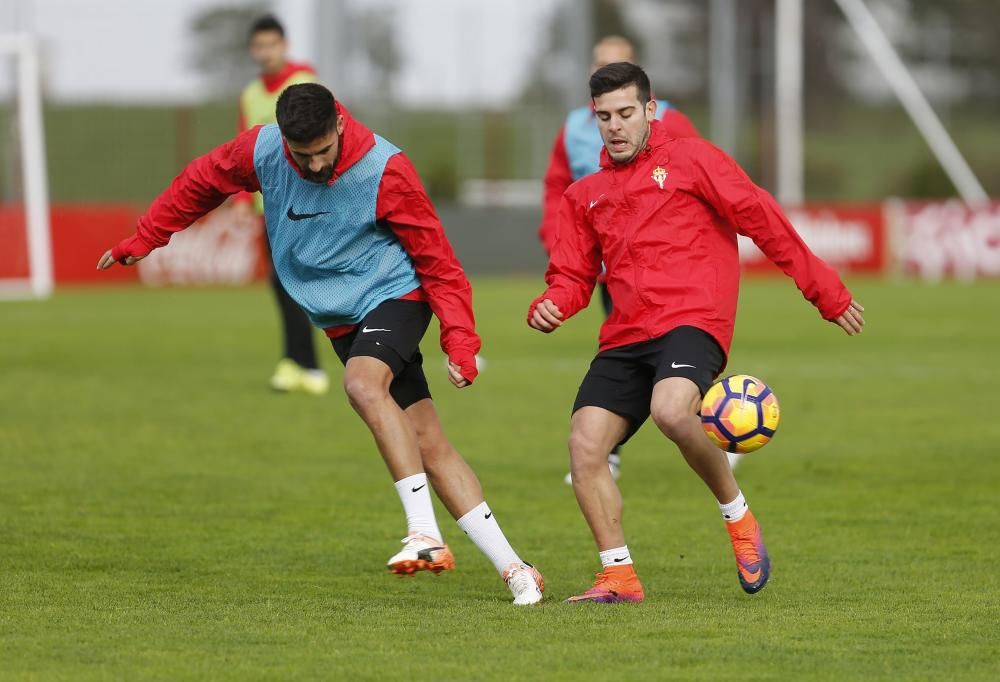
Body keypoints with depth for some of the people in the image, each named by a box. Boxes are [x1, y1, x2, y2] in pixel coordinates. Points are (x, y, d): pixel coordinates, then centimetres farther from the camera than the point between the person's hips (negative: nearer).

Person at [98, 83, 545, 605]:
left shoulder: (384, 170, -18)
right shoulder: (260, 152, -8)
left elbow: (437, 262, -12)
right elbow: (199, 184, 12)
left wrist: (460, 343, -18)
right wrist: (141, 241, 17)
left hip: (393, 295, -4)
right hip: (340, 322, 5)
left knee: (363, 384, -34)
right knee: (430, 446, -1)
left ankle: (426, 535, -37)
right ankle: (514, 570, 0)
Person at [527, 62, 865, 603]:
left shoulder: (689, 160, 7)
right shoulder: (585, 196, 22)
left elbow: (762, 219, 6)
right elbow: (573, 274, 21)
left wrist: (827, 293, 4)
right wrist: (550, 307, -4)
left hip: (691, 321, -5)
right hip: (624, 337, 5)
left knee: (671, 411, -34)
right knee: (584, 444, -13)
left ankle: (737, 514, -10)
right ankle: (618, 575, -3)